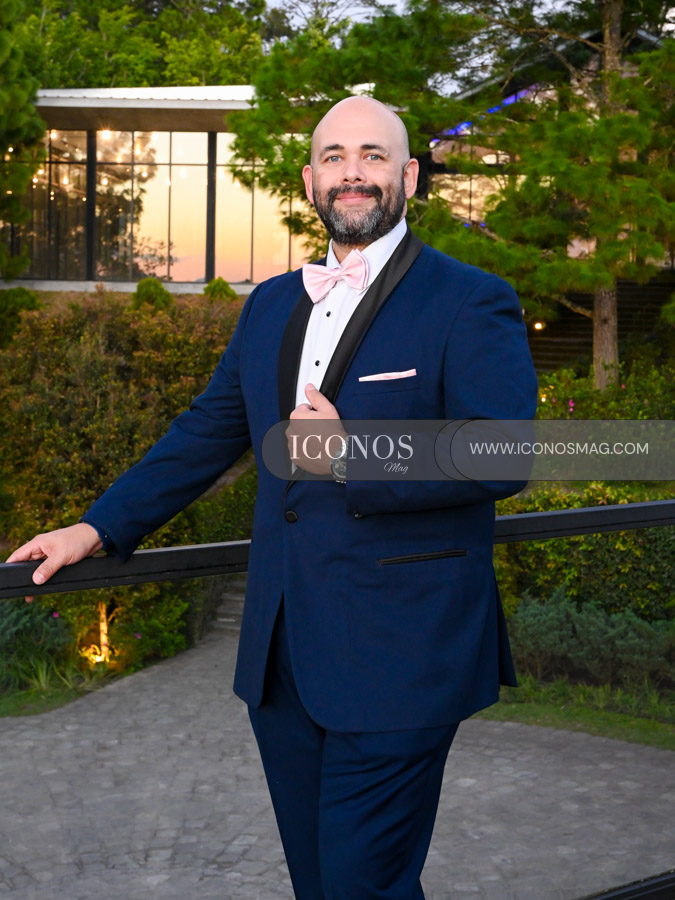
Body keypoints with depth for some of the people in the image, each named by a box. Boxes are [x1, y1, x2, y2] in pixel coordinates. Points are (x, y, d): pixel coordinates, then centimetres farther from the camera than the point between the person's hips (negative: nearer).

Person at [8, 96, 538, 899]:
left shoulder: (471, 304, -6)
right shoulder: (270, 306, 14)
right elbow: (206, 432, 21)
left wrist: (355, 458, -25)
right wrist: (99, 527, 15)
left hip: (396, 665, -6)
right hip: (283, 656, 6)